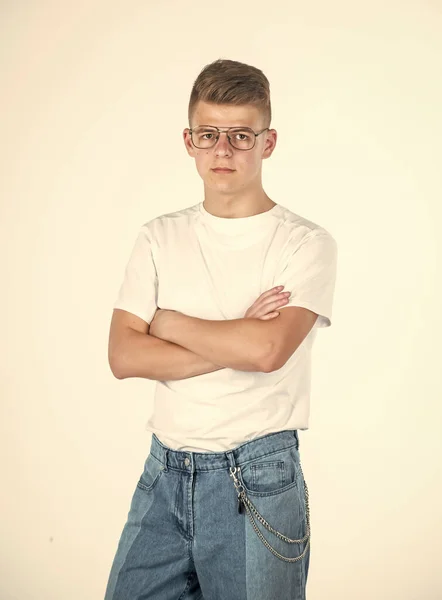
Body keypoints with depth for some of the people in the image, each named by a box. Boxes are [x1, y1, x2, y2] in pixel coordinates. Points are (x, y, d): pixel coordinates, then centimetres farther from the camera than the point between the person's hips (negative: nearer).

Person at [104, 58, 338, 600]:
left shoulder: (306, 244, -6)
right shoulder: (159, 239, 6)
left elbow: (266, 350, -21)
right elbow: (124, 356, -4)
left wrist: (169, 322, -7)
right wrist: (233, 344, -13)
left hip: (256, 481, -3)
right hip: (163, 473, 4)